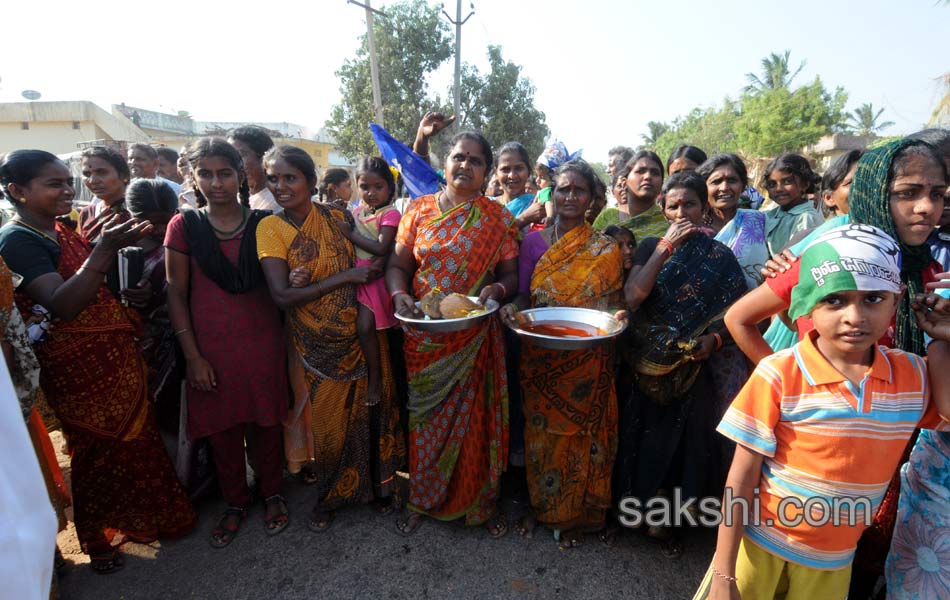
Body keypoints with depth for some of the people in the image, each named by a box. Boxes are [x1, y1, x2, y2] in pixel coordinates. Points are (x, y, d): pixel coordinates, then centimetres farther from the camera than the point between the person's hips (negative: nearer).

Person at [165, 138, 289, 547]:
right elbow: (176, 294, -1)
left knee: (265, 424, 10)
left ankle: (272, 495, 33)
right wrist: (192, 356, -5)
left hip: (262, 344, 0)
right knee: (222, 431, 12)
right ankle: (235, 503, 34)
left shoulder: (263, 223, 0)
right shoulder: (184, 226, -1)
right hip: (211, 348, 0)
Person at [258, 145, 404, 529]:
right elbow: (281, 295, -18)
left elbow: (370, 264, 5)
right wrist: (345, 277, -21)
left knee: (368, 411, 11)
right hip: (316, 345, -2)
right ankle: (330, 494, 38)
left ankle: (376, 483, 35)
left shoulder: (338, 217, -2)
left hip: (361, 334, 2)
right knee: (328, 420, 12)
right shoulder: (271, 228, -9)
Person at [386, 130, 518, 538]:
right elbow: (398, 264, 3)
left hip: (476, 339, -1)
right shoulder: (419, 210, 3)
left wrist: (497, 289, -20)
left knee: (476, 417, 9)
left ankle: (482, 501, 33)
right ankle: (421, 498, 36)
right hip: (424, 337, 1)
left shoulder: (499, 219, 1)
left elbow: (511, 275, 2)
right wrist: (399, 295, -17)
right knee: (425, 417, 13)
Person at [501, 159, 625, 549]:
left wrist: (617, 316, -23)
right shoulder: (533, 242, 3)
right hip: (539, 358, 2)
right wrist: (512, 307, -17)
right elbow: (523, 294, 5)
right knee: (540, 433, 14)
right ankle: (539, 504, 39)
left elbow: (611, 303, -1)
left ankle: (575, 514, 35)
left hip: (587, 361, -1)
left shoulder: (606, 249, -1)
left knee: (581, 435, 11)